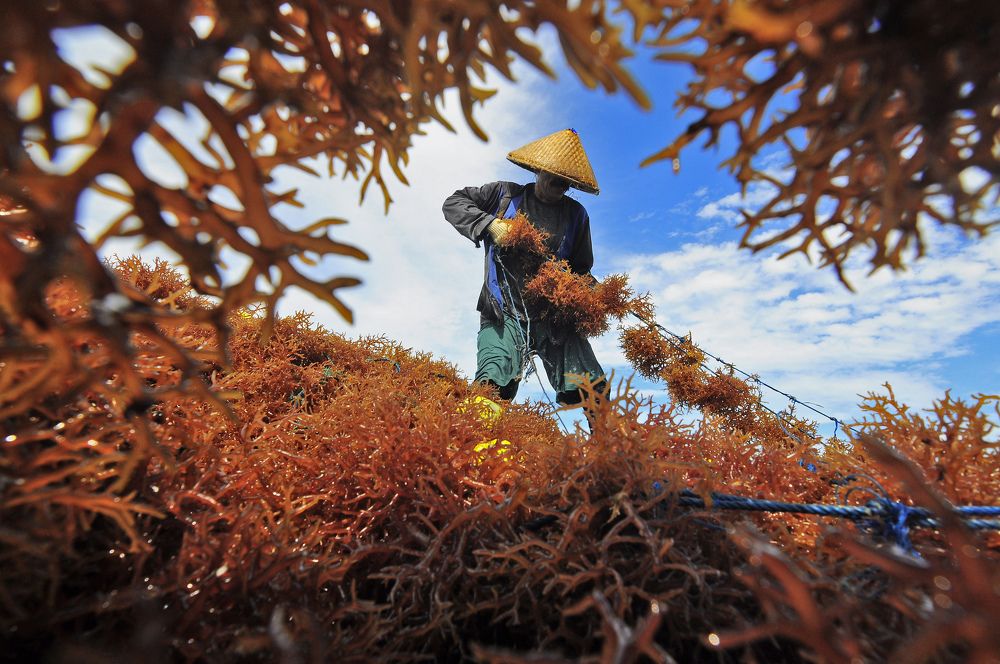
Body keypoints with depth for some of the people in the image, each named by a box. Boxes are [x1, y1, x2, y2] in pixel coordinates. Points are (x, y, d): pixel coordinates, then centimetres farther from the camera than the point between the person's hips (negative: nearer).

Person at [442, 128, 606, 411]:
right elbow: (453, 202, 10)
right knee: (493, 386, -22)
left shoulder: (577, 214, 16)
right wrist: (491, 223, -7)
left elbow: (581, 269, 21)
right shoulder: (506, 194, 10)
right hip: (504, 314, -2)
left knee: (593, 391, -7)